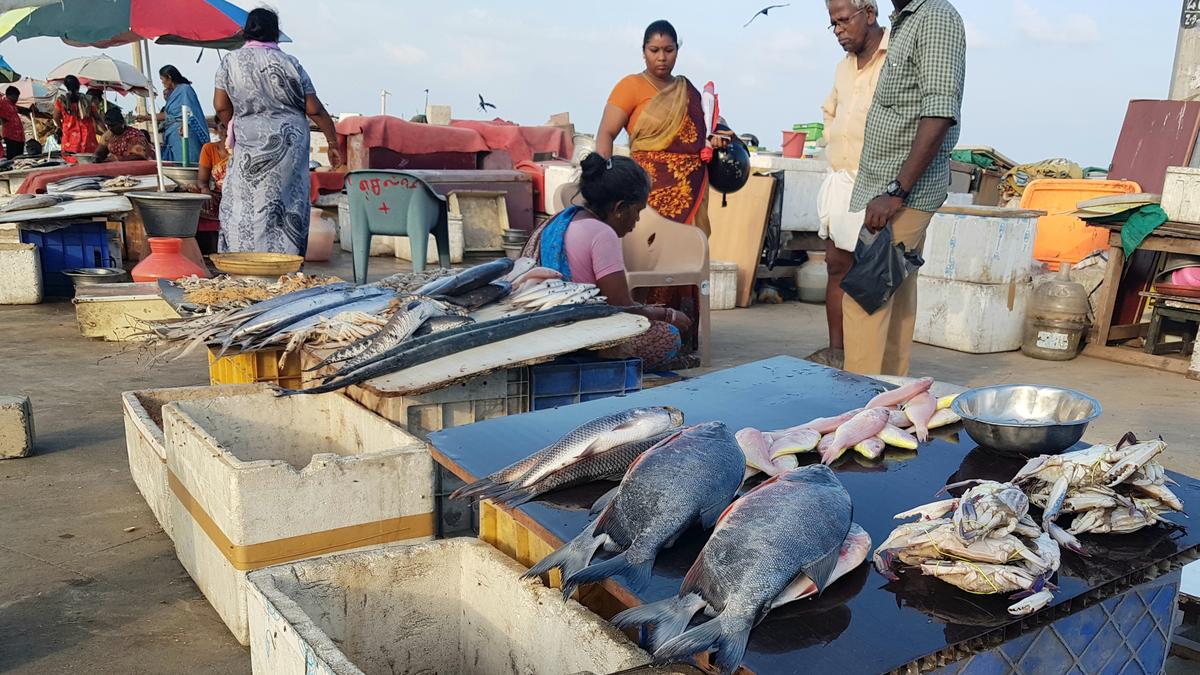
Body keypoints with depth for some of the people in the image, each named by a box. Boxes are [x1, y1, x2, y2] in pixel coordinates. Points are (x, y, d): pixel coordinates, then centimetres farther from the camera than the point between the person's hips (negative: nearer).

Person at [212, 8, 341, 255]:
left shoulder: (230, 62, 2)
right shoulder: (290, 64, 1)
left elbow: (221, 106, 4)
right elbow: (315, 110, 1)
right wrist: (333, 144, 8)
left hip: (250, 145, 0)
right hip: (290, 144, 1)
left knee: (244, 208, 4)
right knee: (289, 206, 5)